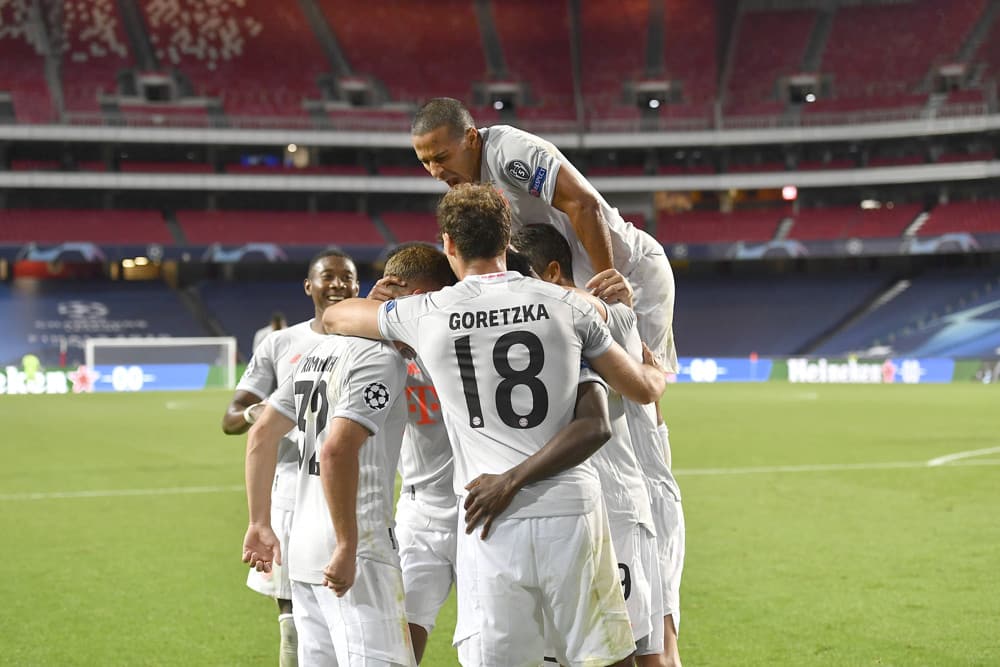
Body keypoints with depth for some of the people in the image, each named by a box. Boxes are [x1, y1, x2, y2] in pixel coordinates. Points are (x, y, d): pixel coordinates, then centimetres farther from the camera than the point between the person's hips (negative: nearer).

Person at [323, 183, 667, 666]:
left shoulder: (425, 314, 2)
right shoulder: (566, 305, 4)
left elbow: (333, 317, 21)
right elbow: (644, 388, 13)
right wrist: (657, 370, 37)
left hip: (490, 523, 0)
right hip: (570, 511, 1)